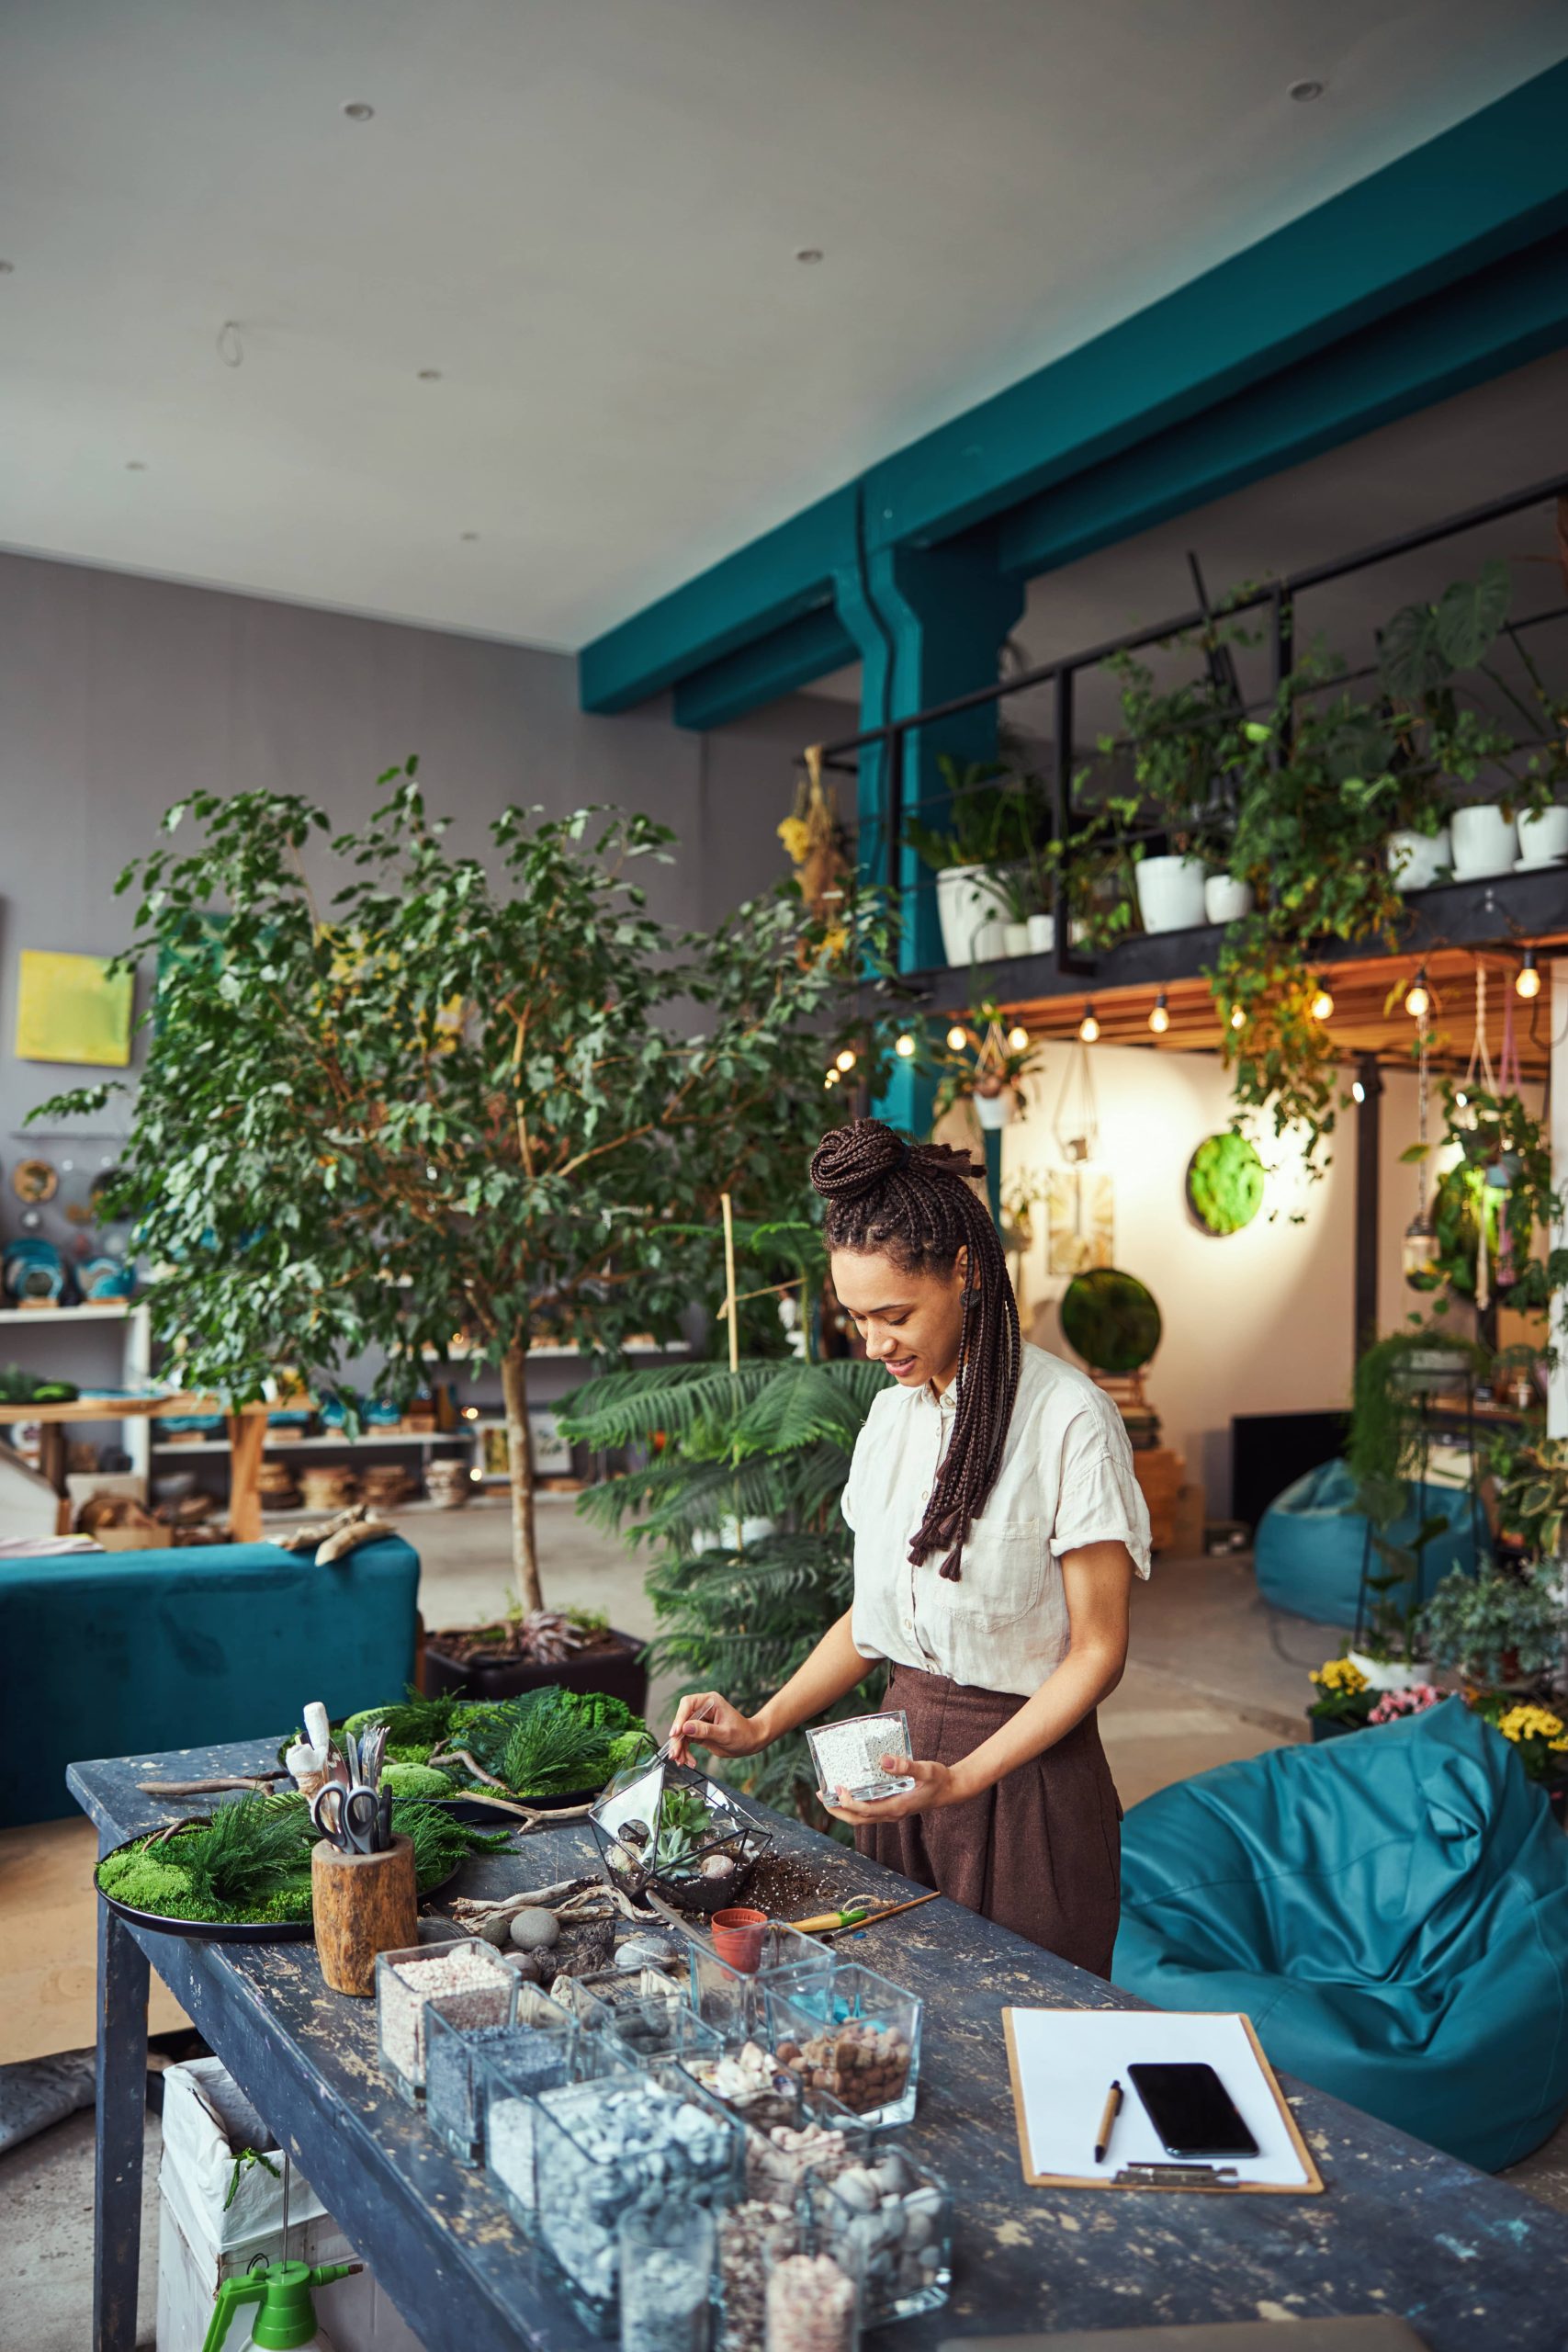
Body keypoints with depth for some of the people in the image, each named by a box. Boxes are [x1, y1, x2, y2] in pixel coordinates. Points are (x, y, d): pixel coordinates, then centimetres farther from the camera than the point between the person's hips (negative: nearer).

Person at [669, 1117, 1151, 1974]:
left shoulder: (1066, 1415, -16)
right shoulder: (891, 1413, 5)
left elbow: (1097, 1650, -13)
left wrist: (961, 1779, -21)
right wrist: (759, 1727, 0)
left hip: (1023, 1768, -5)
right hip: (903, 1754, 6)